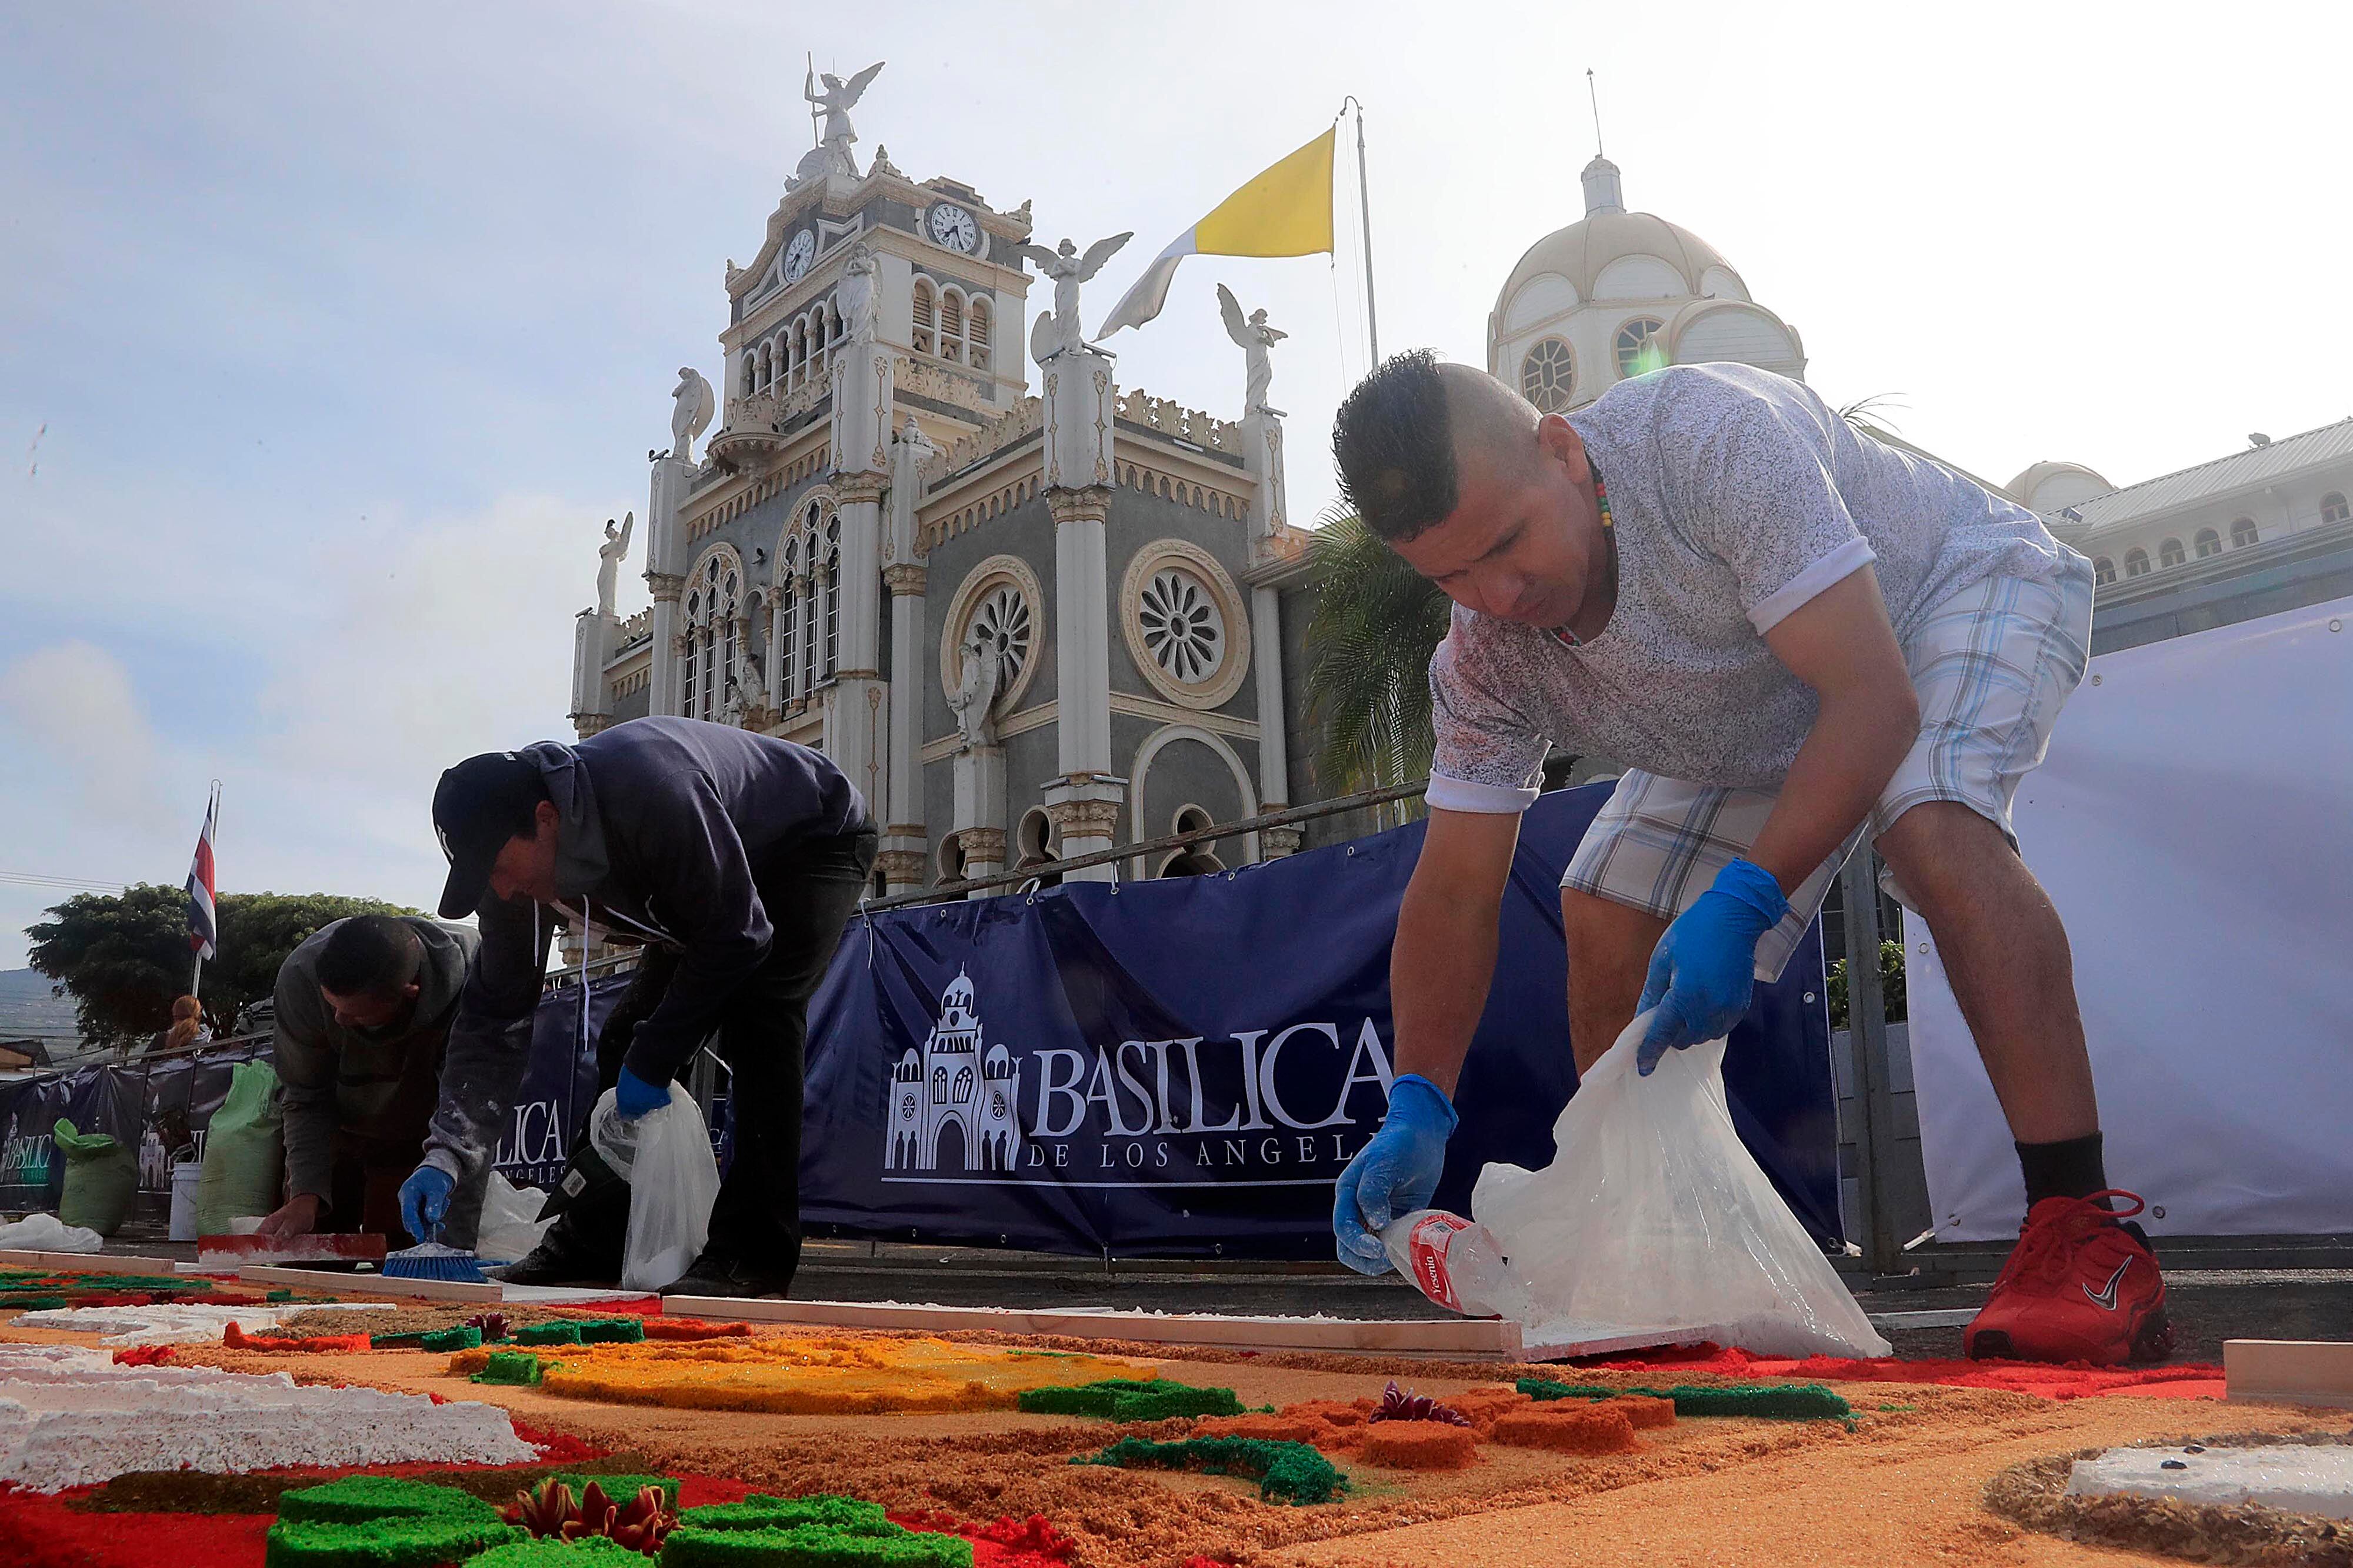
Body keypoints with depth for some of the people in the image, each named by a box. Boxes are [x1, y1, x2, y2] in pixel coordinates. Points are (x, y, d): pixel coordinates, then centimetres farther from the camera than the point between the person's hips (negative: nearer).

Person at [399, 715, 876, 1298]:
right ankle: (588, 1243, 6)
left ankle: (755, 1254, -23)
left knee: (757, 1014, -27)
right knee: (630, 1038, -3)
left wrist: (653, 1060, -27)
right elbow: (494, 1014, -10)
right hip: (714, 888, 8)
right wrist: (446, 1154, -18)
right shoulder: (519, 861, -17)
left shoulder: (650, 796, -42)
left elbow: (735, 937, -33)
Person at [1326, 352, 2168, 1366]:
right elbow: (1453, 896, -19)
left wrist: (1743, 902, -50)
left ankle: (2082, 1227, -31)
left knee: (1930, 822, -36)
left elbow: (1873, 700, -41)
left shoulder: (1714, 440, -40)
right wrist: (1418, 1108, -30)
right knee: (1607, 910, -8)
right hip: (1764, 726, 5)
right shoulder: (1482, 659, -21)